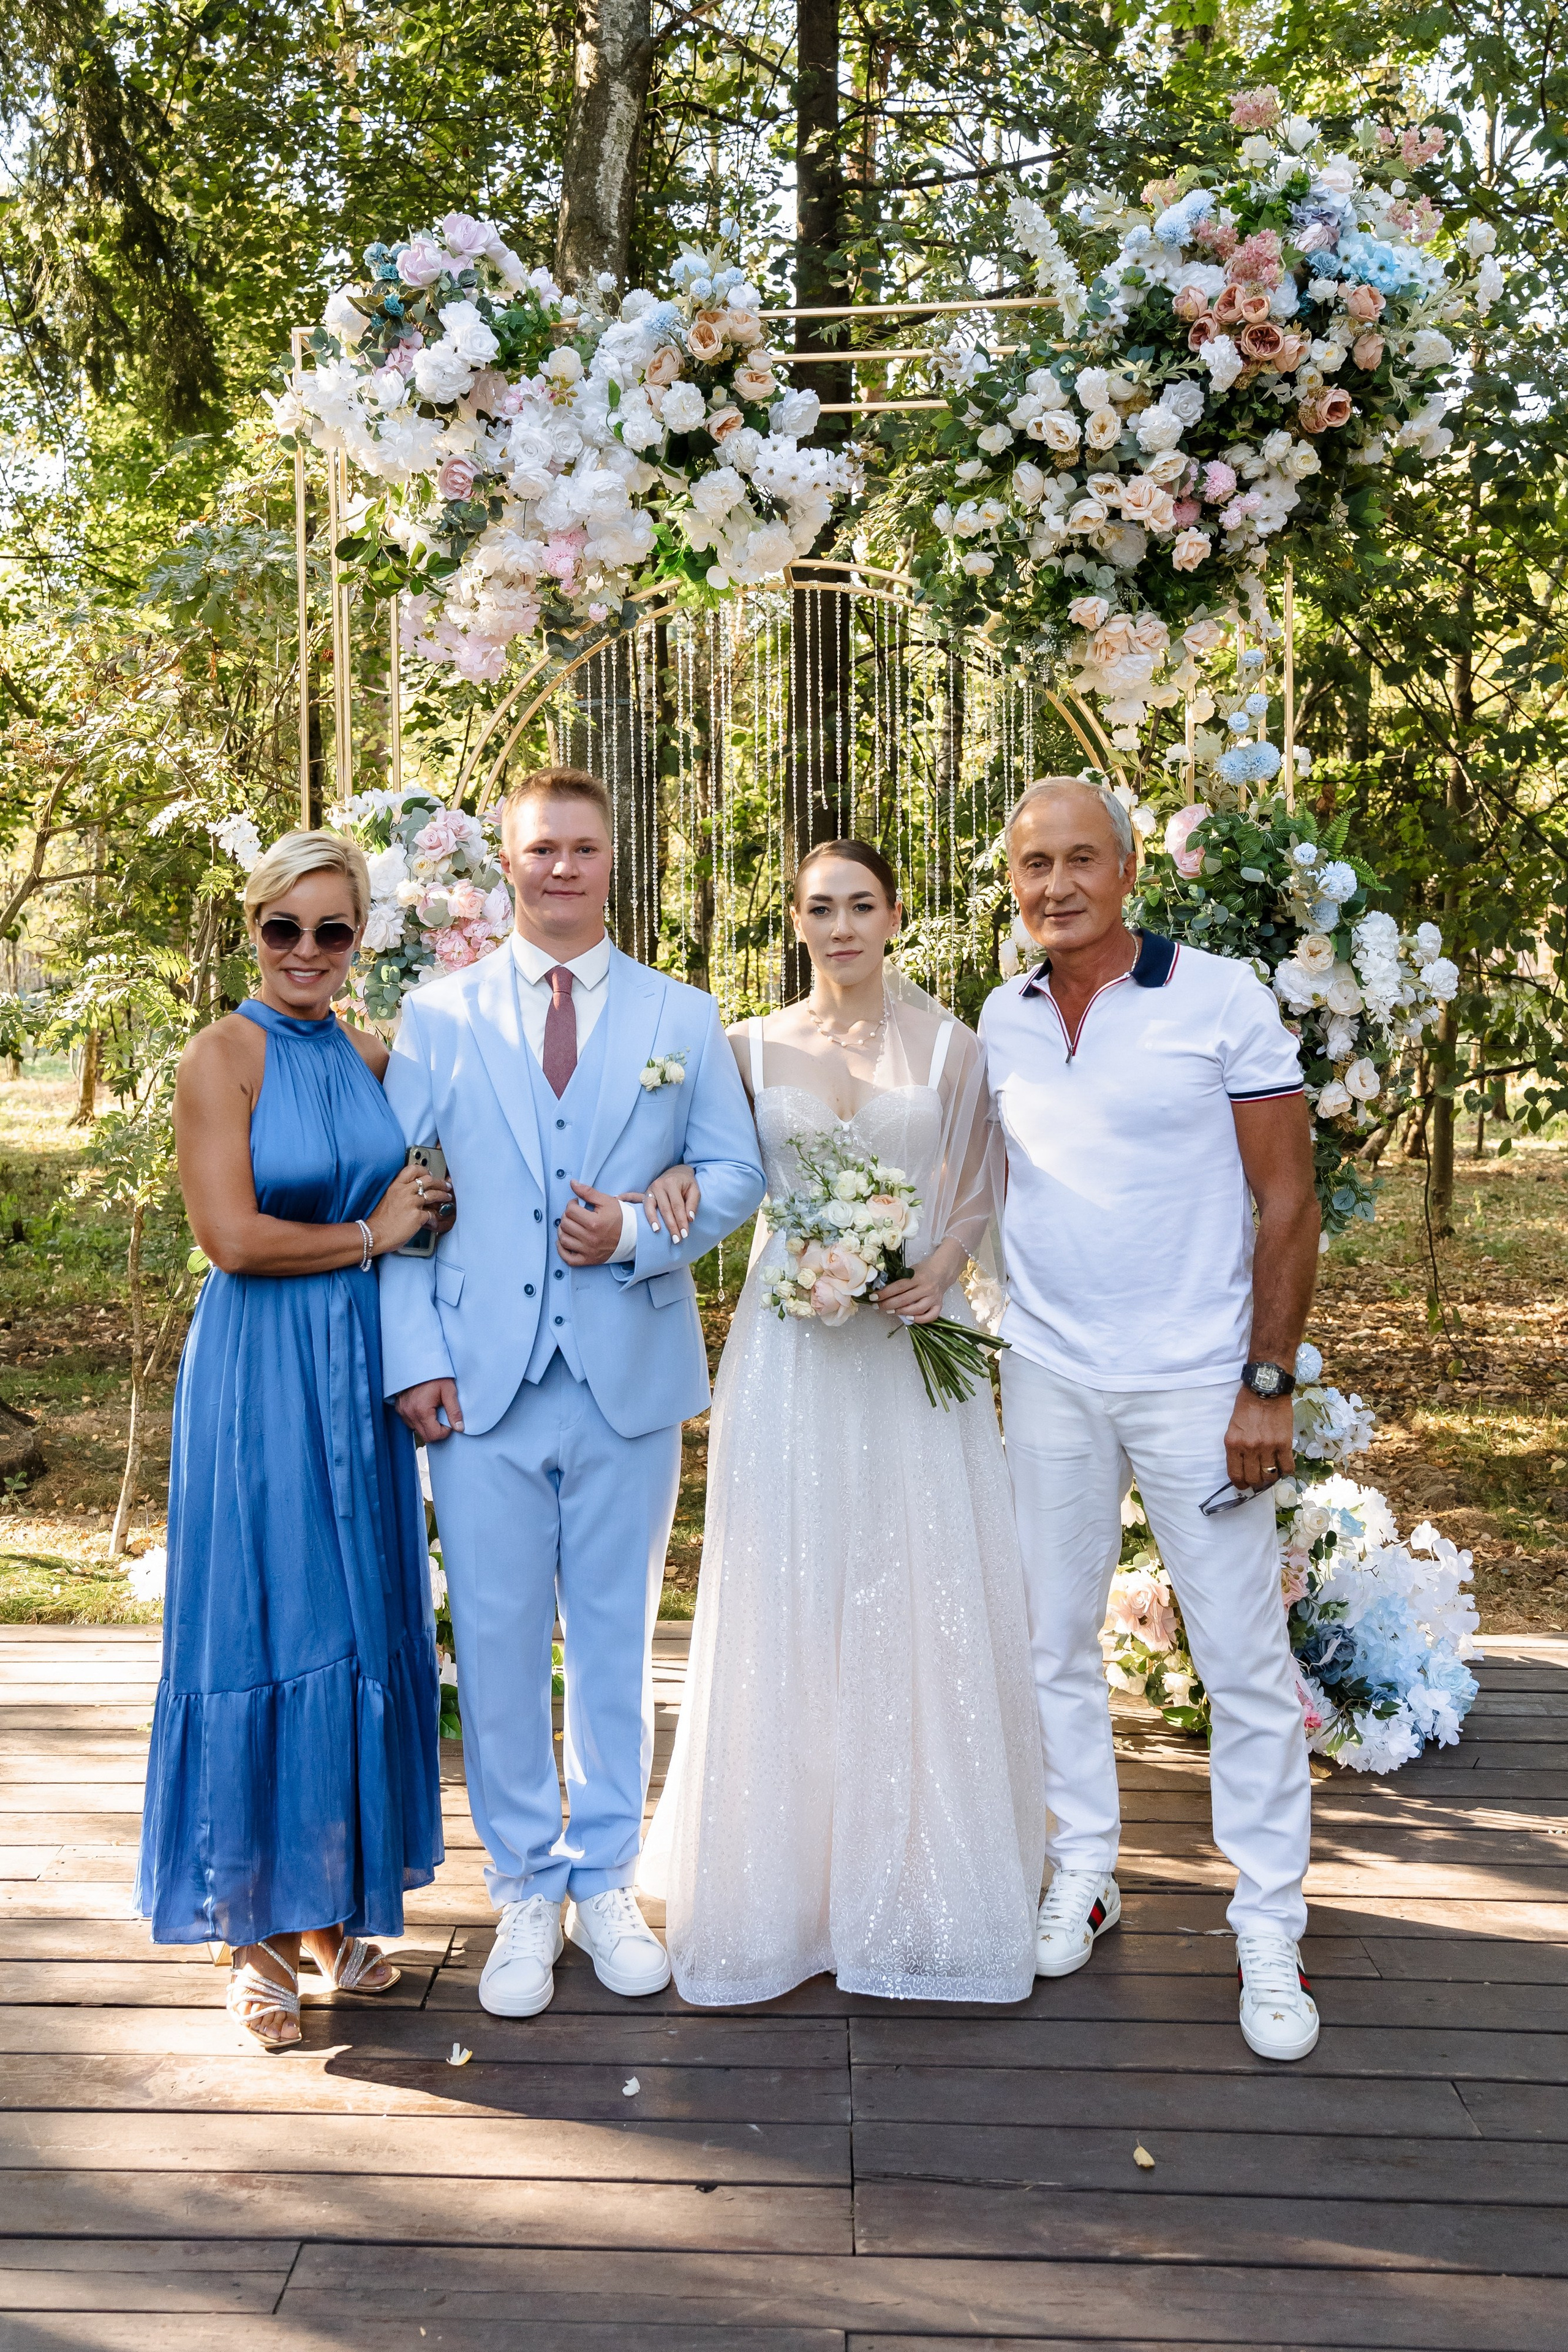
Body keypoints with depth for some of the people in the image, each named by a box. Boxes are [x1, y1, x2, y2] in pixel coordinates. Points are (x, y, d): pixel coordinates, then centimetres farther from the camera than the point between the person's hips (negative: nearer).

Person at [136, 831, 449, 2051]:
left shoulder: (376, 1055, 8)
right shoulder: (223, 1055, -8)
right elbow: (233, 1235, -15)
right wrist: (371, 1232, -6)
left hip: (364, 1368, 6)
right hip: (259, 1373, -6)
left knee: (363, 1627, 11)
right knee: (263, 1629, 0)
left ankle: (336, 1904, 25)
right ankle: (258, 1930, 13)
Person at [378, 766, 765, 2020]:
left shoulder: (682, 1017, 8)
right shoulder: (439, 1015, 6)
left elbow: (738, 1172, 7)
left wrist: (642, 1230, -12)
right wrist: (415, 1353, -6)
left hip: (629, 1381, 1)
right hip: (481, 1384, 0)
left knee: (617, 1643, 11)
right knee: (497, 1647, 5)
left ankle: (607, 1882, 27)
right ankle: (524, 1892, 22)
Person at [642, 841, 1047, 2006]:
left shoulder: (950, 1046, 4)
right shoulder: (752, 1047, 6)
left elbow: (980, 1191, 6)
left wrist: (941, 1268, -13)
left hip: (915, 1338, 0)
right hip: (791, 1350, 1)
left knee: (921, 1597, 3)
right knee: (786, 1606, 4)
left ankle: (920, 1865, 18)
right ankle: (793, 1866, 17)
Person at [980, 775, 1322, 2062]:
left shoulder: (1222, 996, -8)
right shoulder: (1002, 1020, 5)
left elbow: (1287, 1200, -8)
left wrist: (1268, 1384, -12)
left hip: (1195, 1380, -4)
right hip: (1049, 1379, 4)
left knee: (1246, 1659, 2)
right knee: (1055, 1642, 12)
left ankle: (1269, 1931, 16)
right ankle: (1084, 1873, 30)